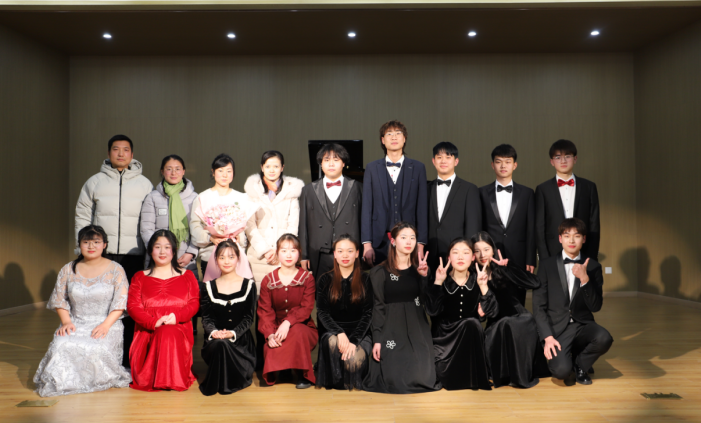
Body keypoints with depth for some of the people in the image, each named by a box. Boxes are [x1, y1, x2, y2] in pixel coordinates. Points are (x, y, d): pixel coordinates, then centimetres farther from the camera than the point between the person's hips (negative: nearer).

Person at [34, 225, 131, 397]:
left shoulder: (115, 270, 3)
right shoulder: (68, 270, 13)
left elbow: (120, 303, -3)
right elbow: (59, 300, 12)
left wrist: (105, 325, -16)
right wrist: (66, 321, -6)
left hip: (106, 324, -3)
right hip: (75, 323, 3)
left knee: (96, 348, -32)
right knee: (62, 346, -29)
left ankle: (100, 378, -4)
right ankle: (67, 380, -6)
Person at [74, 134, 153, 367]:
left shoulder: (144, 184, 9)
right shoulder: (94, 182, 11)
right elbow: (82, 217, 12)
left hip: (134, 255, 0)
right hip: (102, 254, 1)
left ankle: (129, 359, 10)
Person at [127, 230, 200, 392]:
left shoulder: (187, 276, 21)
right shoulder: (140, 277, 21)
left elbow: (194, 303, 7)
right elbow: (133, 306, 6)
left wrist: (176, 316, -15)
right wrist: (154, 322, -14)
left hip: (179, 327, 0)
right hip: (148, 330, 0)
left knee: (170, 334, -38)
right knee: (165, 335, -37)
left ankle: (175, 378, -23)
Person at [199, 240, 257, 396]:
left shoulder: (248, 285, 5)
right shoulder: (209, 287, 9)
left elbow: (248, 318, 0)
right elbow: (206, 318, 6)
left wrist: (233, 333, -18)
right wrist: (213, 331, -17)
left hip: (240, 339, 0)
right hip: (215, 340, 1)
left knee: (224, 343, -33)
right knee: (219, 344, -34)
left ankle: (232, 382, -3)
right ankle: (217, 383, -8)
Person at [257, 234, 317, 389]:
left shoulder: (307, 278, 0)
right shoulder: (268, 280, 5)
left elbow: (306, 308, -11)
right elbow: (264, 311, -1)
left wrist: (288, 322, -31)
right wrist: (270, 334, -21)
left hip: (302, 327, -1)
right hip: (276, 328, 1)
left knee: (297, 331, -37)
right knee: (269, 348, -32)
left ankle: (302, 375, -17)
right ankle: (272, 374, 3)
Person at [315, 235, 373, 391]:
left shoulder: (365, 280, 5)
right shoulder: (325, 280, 8)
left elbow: (368, 314, -2)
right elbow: (322, 312, 0)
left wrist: (354, 340, -17)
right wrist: (339, 333, -19)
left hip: (360, 333, 0)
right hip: (333, 332, 1)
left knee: (353, 360, -31)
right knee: (332, 341, -35)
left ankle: (351, 384, 5)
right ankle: (335, 382, -10)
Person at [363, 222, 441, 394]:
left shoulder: (421, 268, 11)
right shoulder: (380, 271, 1)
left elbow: (428, 302, 0)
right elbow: (378, 307, -1)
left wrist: (424, 276, -13)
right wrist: (377, 340, -8)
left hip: (417, 328, 3)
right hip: (391, 329, -2)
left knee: (423, 378, -14)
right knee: (395, 380, -14)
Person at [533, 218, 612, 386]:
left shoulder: (593, 266, 5)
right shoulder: (547, 265, 0)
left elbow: (596, 307, -3)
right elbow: (538, 306, -2)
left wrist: (584, 279, -18)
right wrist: (548, 337, -14)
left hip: (582, 324, 3)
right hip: (557, 327, -2)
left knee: (604, 338, -30)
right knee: (561, 371, -26)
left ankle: (579, 365, 3)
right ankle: (568, 367, 15)